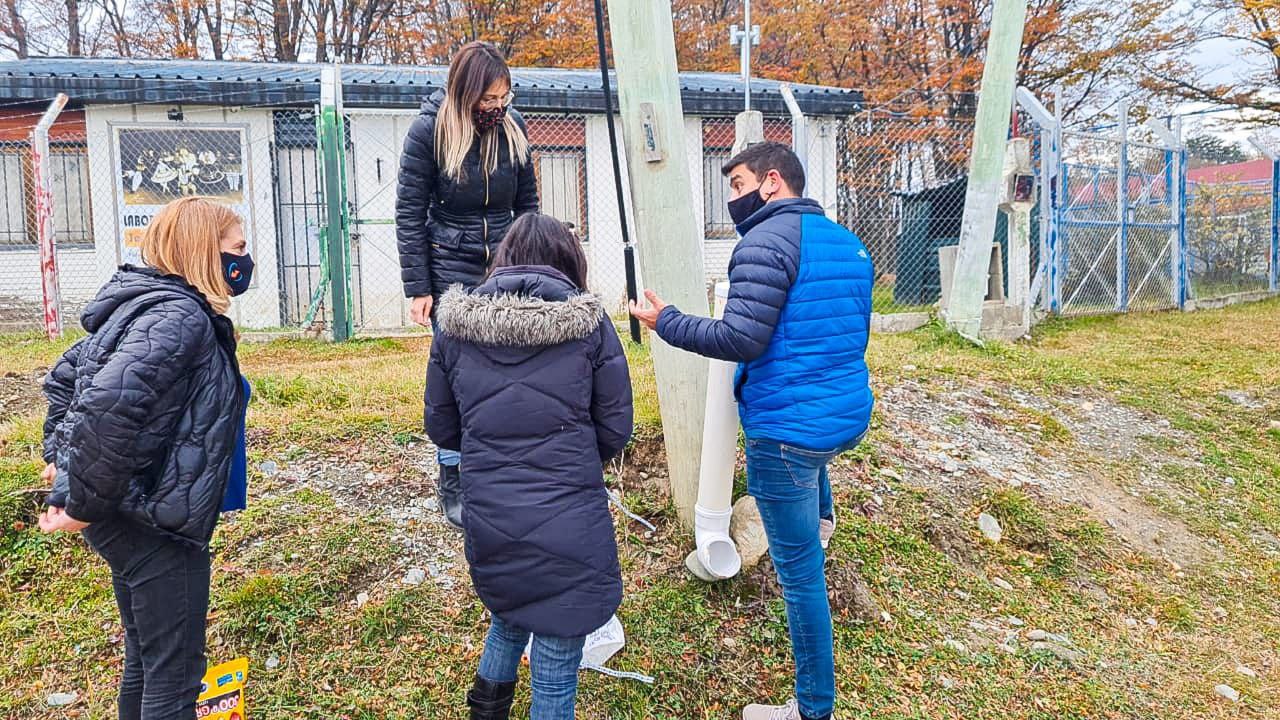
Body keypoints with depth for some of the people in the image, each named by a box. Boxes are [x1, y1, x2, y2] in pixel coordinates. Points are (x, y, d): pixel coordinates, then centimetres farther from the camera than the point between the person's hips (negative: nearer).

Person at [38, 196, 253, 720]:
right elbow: (110, 407, -33)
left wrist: (60, 456, 21)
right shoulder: (180, 316, -20)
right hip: (153, 523, -10)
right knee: (175, 675, 1)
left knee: (145, 657, 22)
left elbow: (64, 376, 21)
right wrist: (83, 506, -23)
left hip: (132, 517, 10)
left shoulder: (144, 304, 11)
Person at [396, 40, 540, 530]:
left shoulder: (512, 127, 1)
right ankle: (453, 486, 13)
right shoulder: (430, 130, -9)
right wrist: (418, 289, -9)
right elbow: (409, 214, -6)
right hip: (452, 271, -3)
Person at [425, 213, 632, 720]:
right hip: (569, 522, -3)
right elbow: (616, 429, -2)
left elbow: (440, 426, 8)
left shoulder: (455, 323, 1)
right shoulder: (589, 321, -6)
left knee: (511, 614, 32)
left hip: (487, 519, 3)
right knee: (557, 656, 14)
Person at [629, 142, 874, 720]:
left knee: (799, 570, 3)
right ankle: (821, 514, 56)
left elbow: (741, 340, -22)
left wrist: (665, 322, -10)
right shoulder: (849, 242, 10)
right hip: (851, 417, 9)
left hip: (788, 432, -9)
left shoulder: (766, 242, -16)